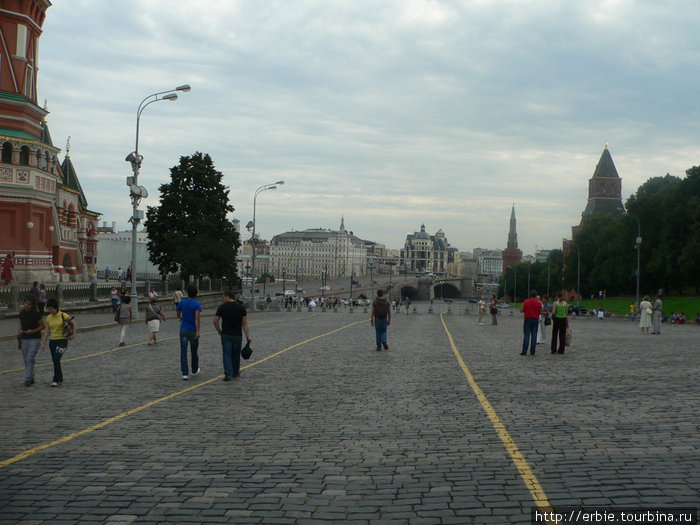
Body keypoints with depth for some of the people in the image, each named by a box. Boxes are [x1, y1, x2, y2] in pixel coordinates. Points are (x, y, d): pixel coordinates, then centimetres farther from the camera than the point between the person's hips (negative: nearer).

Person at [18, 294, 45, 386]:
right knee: (26, 360, 10)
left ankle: (27, 379, -12)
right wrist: (21, 330, -2)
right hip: (25, 339, 6)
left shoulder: (36, 313, -13)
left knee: (30, 359, -13)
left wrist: (32, 331, -18)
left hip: (35, 339, -6)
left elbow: (43, 326, -8)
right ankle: (31, 378, 23)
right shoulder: (22, 312, 4)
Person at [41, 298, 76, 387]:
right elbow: (47, 331, 9)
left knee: (56, 360, -16)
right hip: (52, 341, 6)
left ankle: (56, 380, -11)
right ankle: (60, 379, 22)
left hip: (62, 340, -6)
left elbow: (73, 323, -1)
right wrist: (44, 343, 4)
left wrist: (73, 334, -11)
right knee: (55, 361, 7)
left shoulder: (63, 315, -7)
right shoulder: (48, 318, 7)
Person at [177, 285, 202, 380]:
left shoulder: (181, 303, 2)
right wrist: (197, 331, -22)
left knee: (183, 352, 0)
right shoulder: (197, 304, -9)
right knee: (194, 351, 16)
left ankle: (185, 373, -8)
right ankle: (195, 370, 32)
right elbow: (197, 318, -20)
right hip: (193, 331, -2)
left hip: (183, 330, 2)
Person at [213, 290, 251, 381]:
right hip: (237, 335, 2)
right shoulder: (241, 307, 0)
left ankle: (228, 374, -9)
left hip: (226, 335, -2)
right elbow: (244, 323, -2)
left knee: (227, 354, 1)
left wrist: (219, 331, 10)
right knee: (236, 355, 15)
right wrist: (248, 336, 1)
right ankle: (235, 373, 28)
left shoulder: (222, 307, -5)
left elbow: (215, 321, -3)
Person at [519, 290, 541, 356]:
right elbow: (540, 312, 4)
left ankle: (524, 351, -3)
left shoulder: (525, 302, -4)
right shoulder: (539, 303, -2)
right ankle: (532, 352, 5)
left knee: (526, 336, 0)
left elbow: (521, 310, -3)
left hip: (527, 319, -1)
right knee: (534, 336, 4)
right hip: (535, 320, 1)